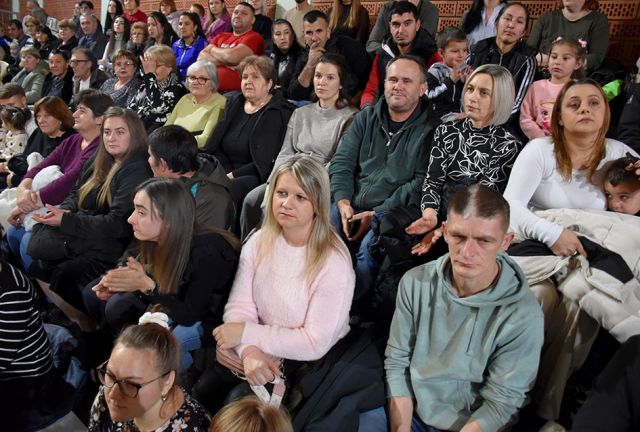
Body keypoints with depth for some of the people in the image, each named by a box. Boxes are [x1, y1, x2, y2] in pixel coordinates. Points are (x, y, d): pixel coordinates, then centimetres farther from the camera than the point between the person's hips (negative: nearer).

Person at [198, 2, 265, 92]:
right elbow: (201, 57, 8)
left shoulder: (254, 38, 0)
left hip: (233, 91, -5)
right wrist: (225, 62, -7)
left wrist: (214, 49, 5)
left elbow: (232, 56, -15)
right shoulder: (221, 37, 19)